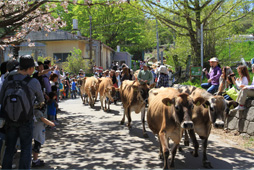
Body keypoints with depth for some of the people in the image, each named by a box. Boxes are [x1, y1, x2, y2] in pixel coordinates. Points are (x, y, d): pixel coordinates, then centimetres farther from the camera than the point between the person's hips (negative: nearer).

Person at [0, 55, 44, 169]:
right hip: (26, 120, -3)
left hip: (9, 120, 4)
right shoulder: (34, 82, -12)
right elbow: (41, 99, 4)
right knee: (26, 149, 8)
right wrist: (38, 103, 26)